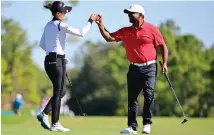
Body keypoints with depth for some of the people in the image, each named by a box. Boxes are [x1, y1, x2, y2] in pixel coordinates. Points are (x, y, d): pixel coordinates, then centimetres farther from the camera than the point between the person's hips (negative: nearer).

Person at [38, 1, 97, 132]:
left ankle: (44, 114, 4)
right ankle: (55, 124, 1)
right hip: (58, 61, -8)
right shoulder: (61, 25, -11)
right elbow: (81, 33, -13)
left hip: (48, 61, 8)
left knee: (61, 91, 15)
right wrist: (91, 21, -3)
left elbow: (42, 44, 18)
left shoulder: (48, 26, 13)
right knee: (58, 92, -2)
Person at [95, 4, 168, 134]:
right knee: (132, 97, 4)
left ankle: (147, 124, 0)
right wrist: (101, 25, -10)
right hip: (134, 68, 4)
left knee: (149, 94, -11)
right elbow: (109, 37, 3)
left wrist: (165, 63, -9)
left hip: (149, 67, -4)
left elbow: (163, 46, -1)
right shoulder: (125, 31, 8)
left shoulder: (152, 29, -3)